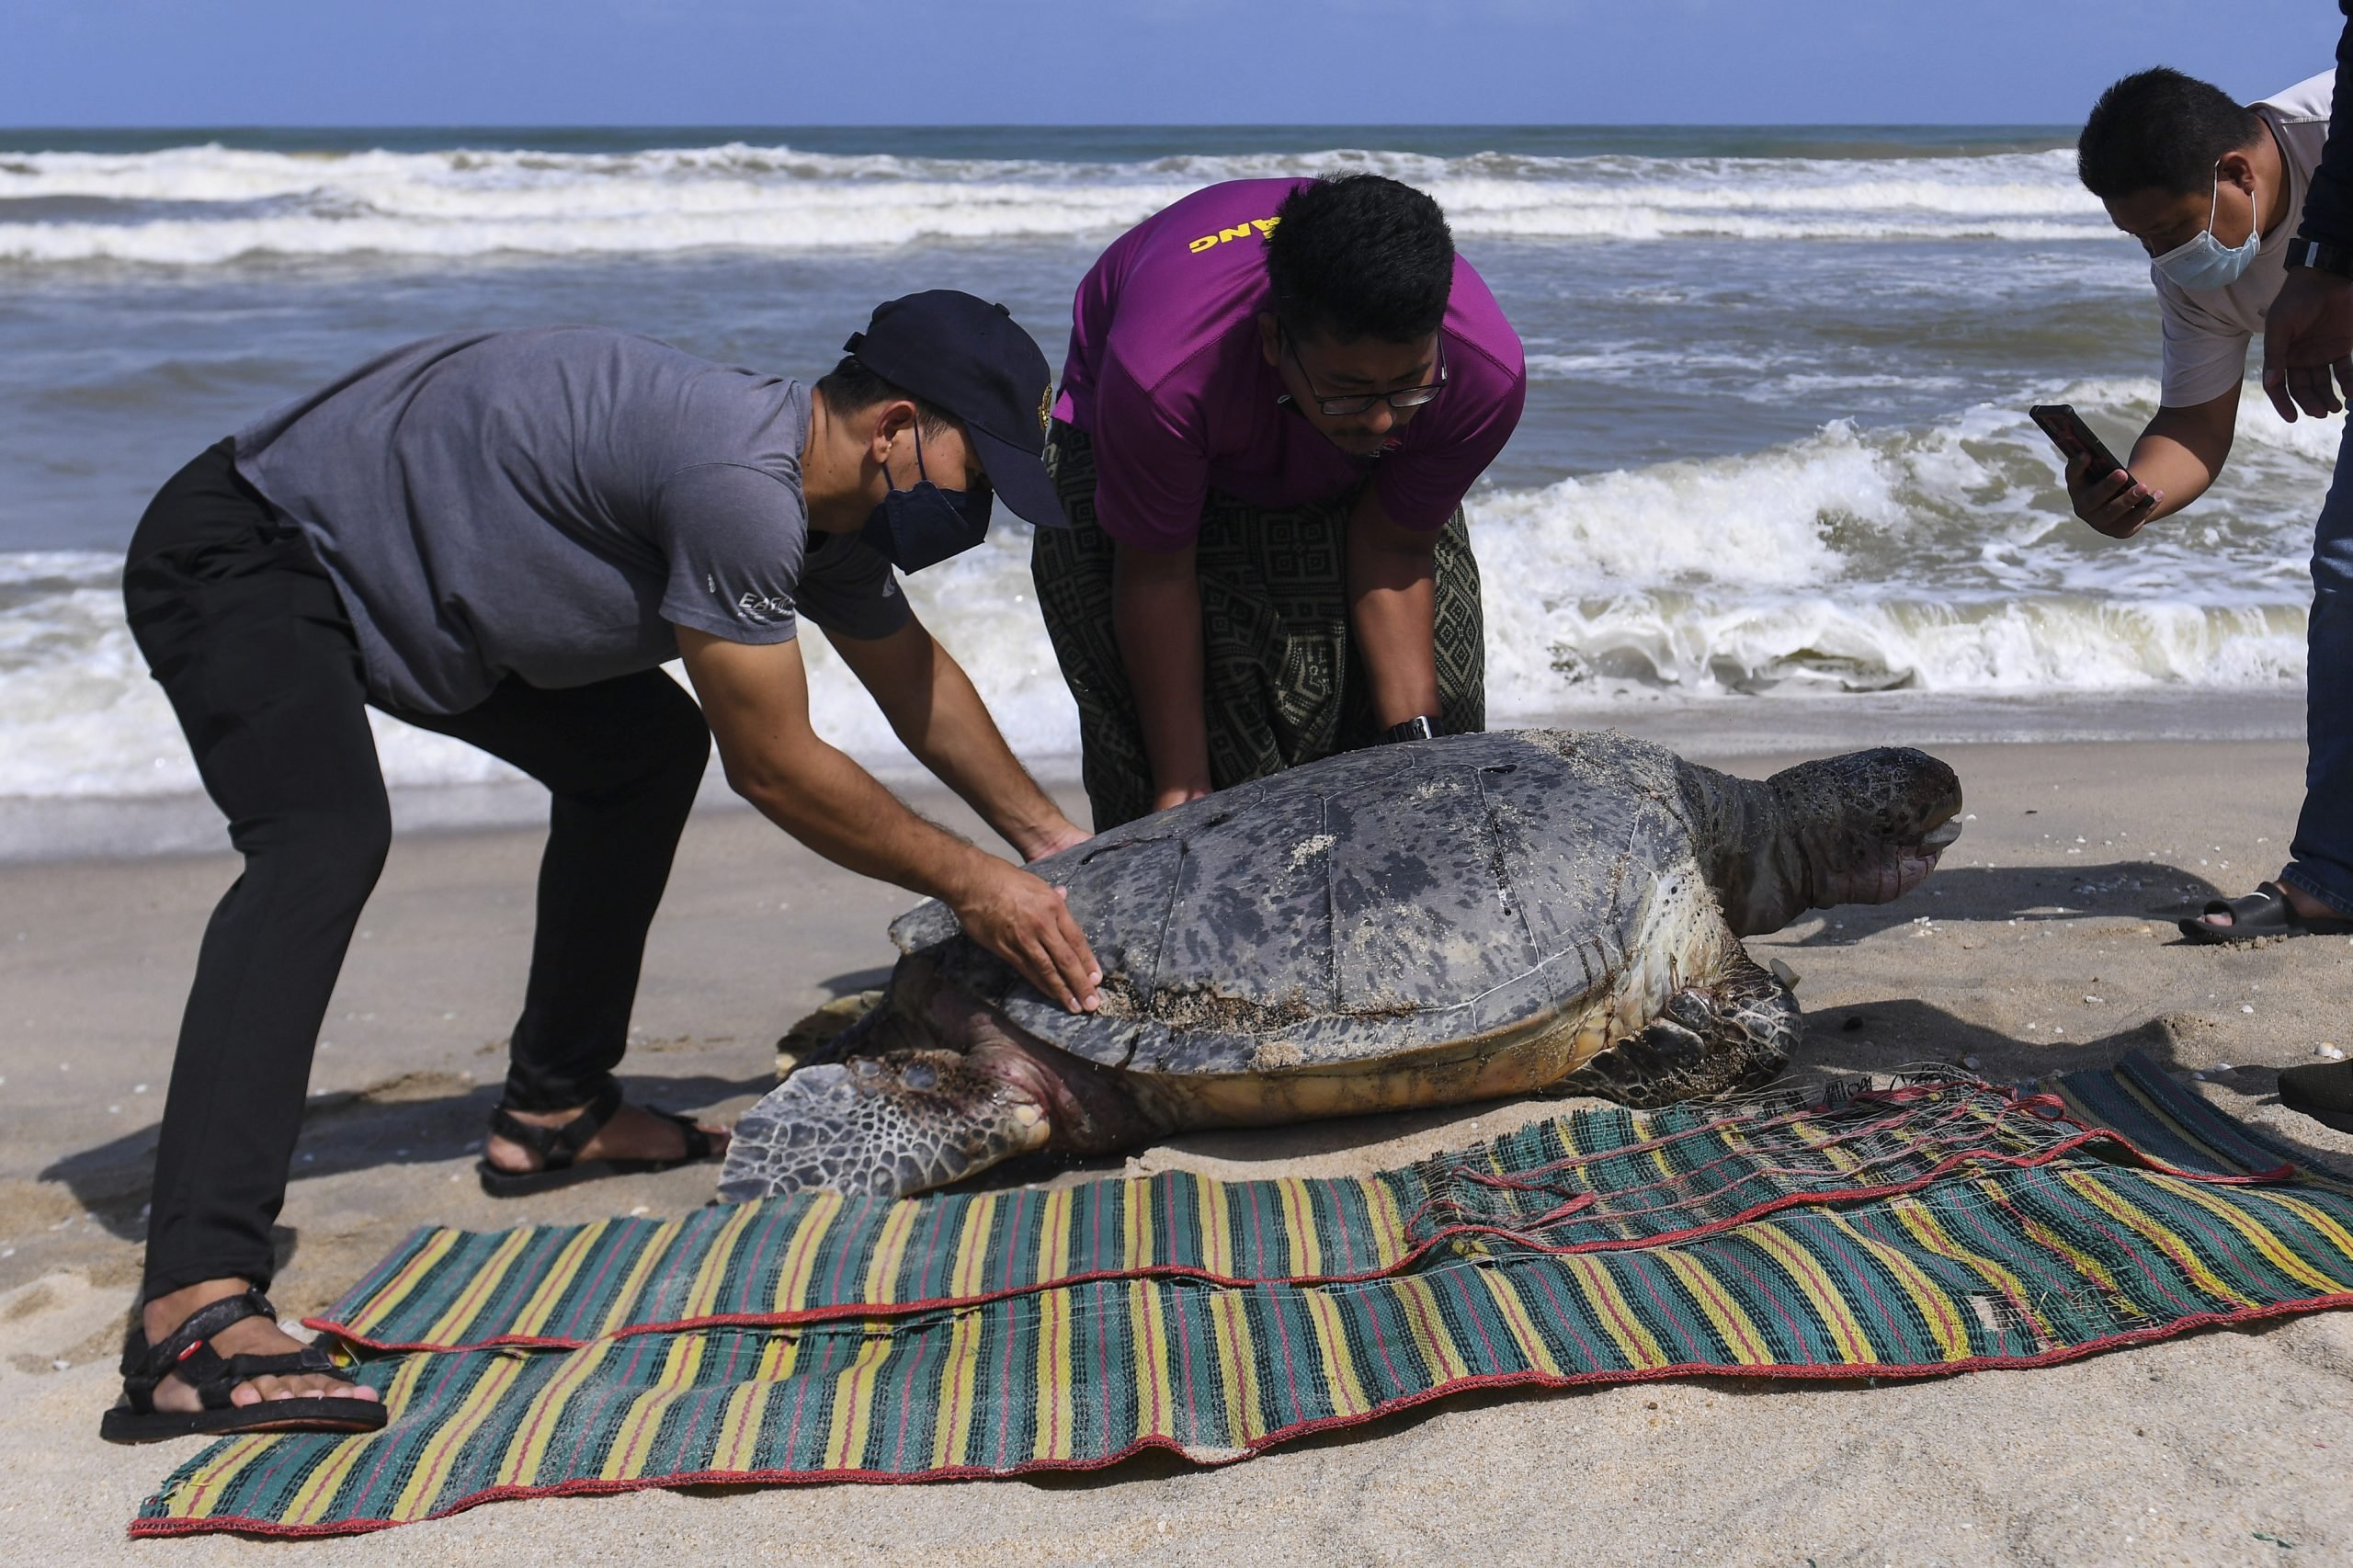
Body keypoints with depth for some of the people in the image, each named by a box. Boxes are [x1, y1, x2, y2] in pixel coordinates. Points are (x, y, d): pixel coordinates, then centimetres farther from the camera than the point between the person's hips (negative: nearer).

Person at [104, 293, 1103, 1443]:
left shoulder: (821, 492, 2)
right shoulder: (737, 480, -30)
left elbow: (916, 681, 19)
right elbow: (773, 765, -23)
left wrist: (1052, 839, 21)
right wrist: (965, 882, -14)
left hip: (402, 571, 11)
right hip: (240, 559, -10)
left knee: (644, 745, 15)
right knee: (328, 838, -33)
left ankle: (550, 1112, 24)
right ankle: (192, 1318, -41)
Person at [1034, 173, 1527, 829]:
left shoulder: (1488, 373, -35)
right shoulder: (1162, 376, -45)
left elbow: (1393, 550, -20)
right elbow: (1155, 573, -30)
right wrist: (1182, 800, -27)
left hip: (1350, 482, 3)